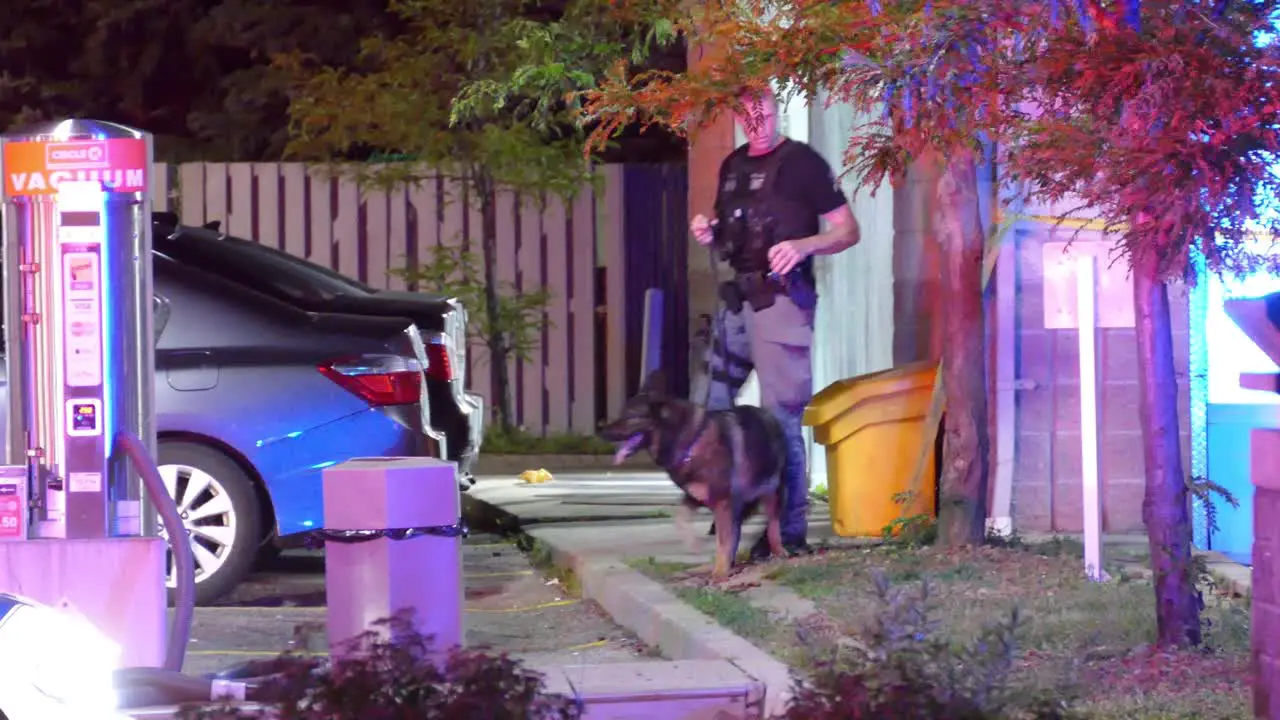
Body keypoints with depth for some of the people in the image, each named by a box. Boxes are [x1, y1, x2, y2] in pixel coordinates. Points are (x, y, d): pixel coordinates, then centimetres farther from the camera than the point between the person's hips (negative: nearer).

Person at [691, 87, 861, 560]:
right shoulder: (733, 166, 16)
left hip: (781, 299, -8)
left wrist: (802, 245, -22)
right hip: (738, 298, 8)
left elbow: (847, 231, -5)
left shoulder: (802, 162, -5)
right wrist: (709, 233, 6)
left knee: (780, 417, -10)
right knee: (714, 407, 11)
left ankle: (790, 534, -7)